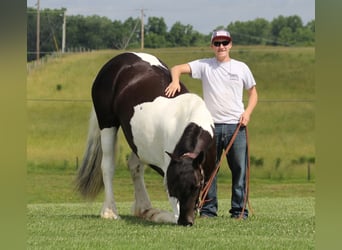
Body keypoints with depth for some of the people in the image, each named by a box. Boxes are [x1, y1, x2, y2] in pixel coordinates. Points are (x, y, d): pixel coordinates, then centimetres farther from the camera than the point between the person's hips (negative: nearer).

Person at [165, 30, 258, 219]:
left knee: (239, 168, -1)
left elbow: (253, 92, 17)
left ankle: (239, 210, 4)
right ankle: (208, 209, 7)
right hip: (211, 125, 0)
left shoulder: (241, 68, 9)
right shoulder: (204, 66, 4)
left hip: (236, 125, 0)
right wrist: (175, 80, -27)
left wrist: (248, 112, -1)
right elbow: (177, 68, -4)